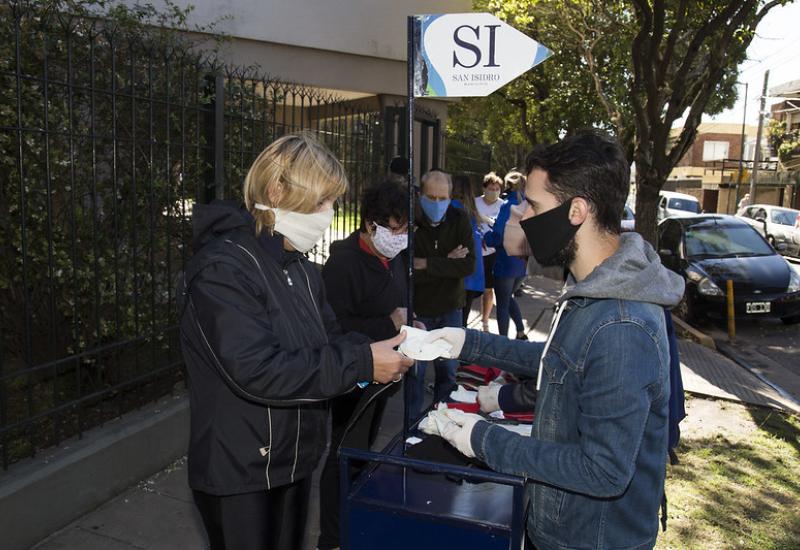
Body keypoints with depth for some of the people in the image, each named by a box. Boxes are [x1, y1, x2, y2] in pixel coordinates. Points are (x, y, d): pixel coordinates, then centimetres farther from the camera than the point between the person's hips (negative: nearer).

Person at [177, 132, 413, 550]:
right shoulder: (221, 268, -21)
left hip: (294, 461, 8)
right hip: (240, 474, -8)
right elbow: (258, 370, -30)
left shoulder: (297, 267, 8)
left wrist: (382, 350, -11)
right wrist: (363, 363, -28)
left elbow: (327, 340, 10)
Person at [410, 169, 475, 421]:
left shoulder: (460, 220, -5)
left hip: (450, 308, 3)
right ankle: (413, 422, 25)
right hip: (418, 310, -2)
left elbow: (469, 265, -15)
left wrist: (428, 264, -21)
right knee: (415, 371, 6)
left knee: (448, 370, 12)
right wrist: (447, 264, -18)